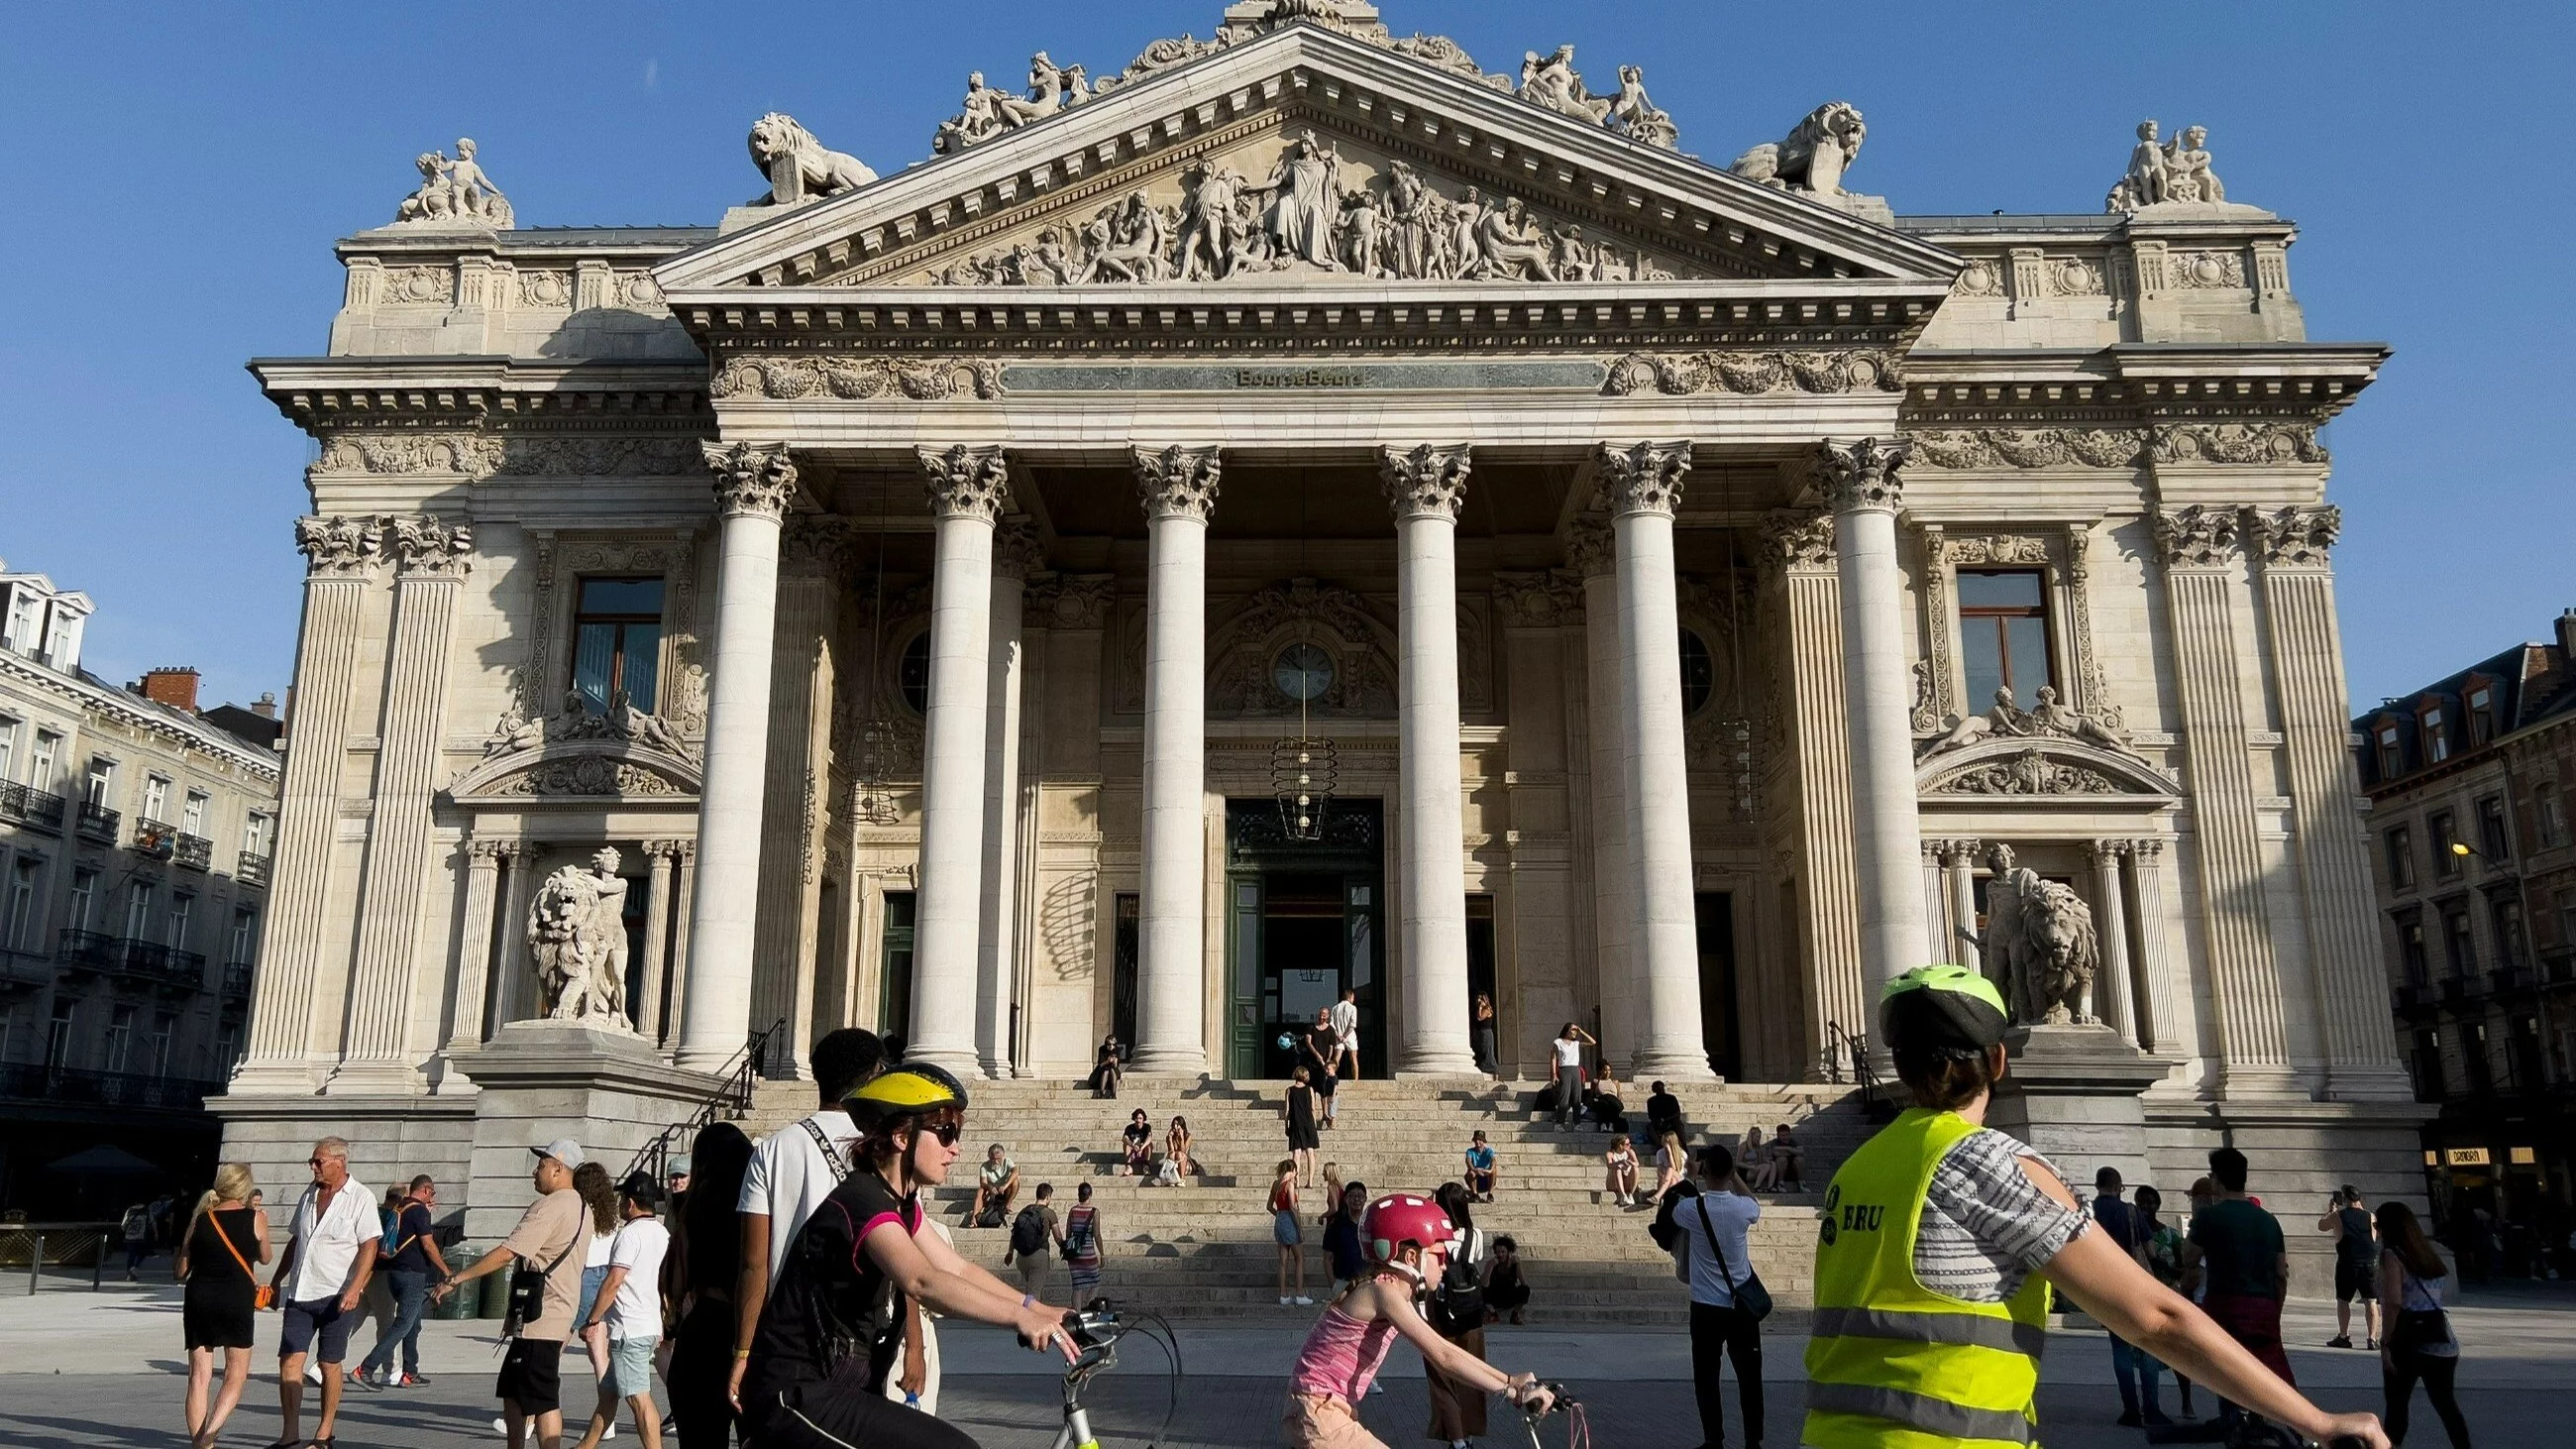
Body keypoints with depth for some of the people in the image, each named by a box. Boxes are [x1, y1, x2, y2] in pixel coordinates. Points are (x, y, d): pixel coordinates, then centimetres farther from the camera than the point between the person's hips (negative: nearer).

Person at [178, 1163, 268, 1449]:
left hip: (199, 1300, 3)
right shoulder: (256, 1218, -1)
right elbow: (264, 1257, 15)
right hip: (236, 1301, -3)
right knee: (236, 1376, 6)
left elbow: (181, 1270, 10)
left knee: (199, 1378, 9)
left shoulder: (199, 1219, 6)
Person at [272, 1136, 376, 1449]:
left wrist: (354, 1289, -21)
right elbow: (295, 1241, 22)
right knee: (290, 1360, -2)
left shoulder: (360, 1198, -7)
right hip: (300, 1294, 5)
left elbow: (369, 1247, -12)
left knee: (329, 1364, 3)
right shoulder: (309, 1195, 12)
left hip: (337, 1295, -5)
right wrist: (277, 1280, 19)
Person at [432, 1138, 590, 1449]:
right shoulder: (582, 1208, 15)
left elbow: (507, 1253, -22)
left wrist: (454, 1279, -17)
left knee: (543, 1400, -6)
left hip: (539, 1319, -10)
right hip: (558, 1314, 10)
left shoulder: (549, 1207, -17)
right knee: (511, 1391, 18)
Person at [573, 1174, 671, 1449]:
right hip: (651, 1324, 9)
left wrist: (592, 1320, -13)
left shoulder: (630, 1233, -15)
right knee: (607, 1393, 19)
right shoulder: (662, 1233, 13)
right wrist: (663, 1323, 26)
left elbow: (613, 1282, -20)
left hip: (629, 1330, -9)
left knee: (639, 1398, -8)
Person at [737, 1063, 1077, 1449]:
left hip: (827, 1391, 10)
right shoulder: (862, 1200, -21)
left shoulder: (901, 1202, 11)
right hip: (795, 1398, -10)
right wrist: (1021, 1318, -43)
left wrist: (1039, 1309, 3)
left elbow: (957, 1268, 12)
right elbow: (923, 1282, -36)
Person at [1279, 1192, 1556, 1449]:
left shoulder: (1398, 1293, 11)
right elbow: (1443, 1358, -25)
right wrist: (1514, 1392, -23)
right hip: (1320, 1415, -10)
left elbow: (1443, 1350, 14)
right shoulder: (1382, 1291, -20)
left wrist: (1509, 1379, 9)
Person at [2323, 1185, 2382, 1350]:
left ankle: (2343, 1337, 10)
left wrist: (2330, 1209, 25)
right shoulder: (2370, 1216, 3)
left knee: (2343, 1300, 8)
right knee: (2370, 1301, 6)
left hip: (2347, 1263, -2)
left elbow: (2321, 1226, 13)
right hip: (2369, 1263, 2)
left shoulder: (2338, 1215, -4)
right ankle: (2372, 1338, 1)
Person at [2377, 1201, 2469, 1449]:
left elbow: (2394, 1303, -16)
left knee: (2397, 1402, 4)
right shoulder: (2426, 1253, 15)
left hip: (2409, 1340, -6)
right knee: (2445, 1402, 13)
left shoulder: (2391, 1255, -6)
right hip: (2440, 1339, 6)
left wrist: (2385, 1343, -13)